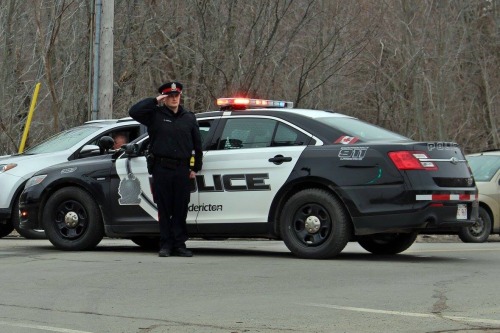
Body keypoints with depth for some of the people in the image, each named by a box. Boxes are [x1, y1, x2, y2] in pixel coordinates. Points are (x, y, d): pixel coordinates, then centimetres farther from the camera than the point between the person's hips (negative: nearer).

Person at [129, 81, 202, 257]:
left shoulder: (189, 117, 13)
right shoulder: (155, 115, 5)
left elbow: (197, 144, 18)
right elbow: (134, 111, -10)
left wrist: (196, 168, 14)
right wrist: (155, 101, -8)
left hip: (182, 170, 2)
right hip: (161, 169, -2)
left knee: (181, 209, 2)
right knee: (164, 209, 1)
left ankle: (179, 244, 7)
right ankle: (165, 245, 5)